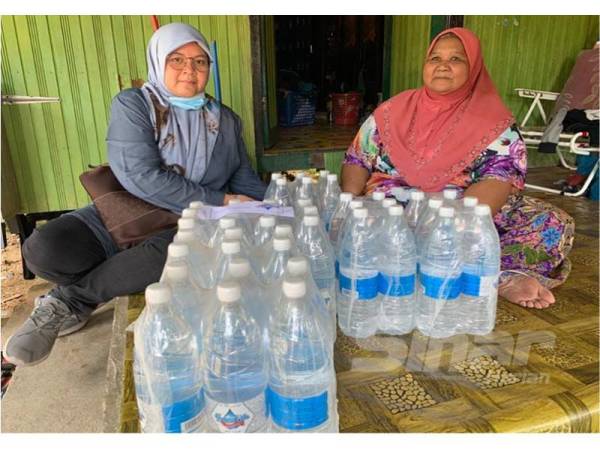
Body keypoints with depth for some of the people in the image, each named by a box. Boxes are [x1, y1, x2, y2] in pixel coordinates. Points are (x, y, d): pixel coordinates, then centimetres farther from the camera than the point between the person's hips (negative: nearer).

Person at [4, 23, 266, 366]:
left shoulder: (226, 121, 10)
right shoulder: (133, 105, -2)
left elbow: (247, 182, 13)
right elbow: (142, 177, -16)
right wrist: (219, 202, -17)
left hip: (187, 230, 2)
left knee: (169, 255, -36)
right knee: (43, 249, -26)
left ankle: (67, 301, -9)